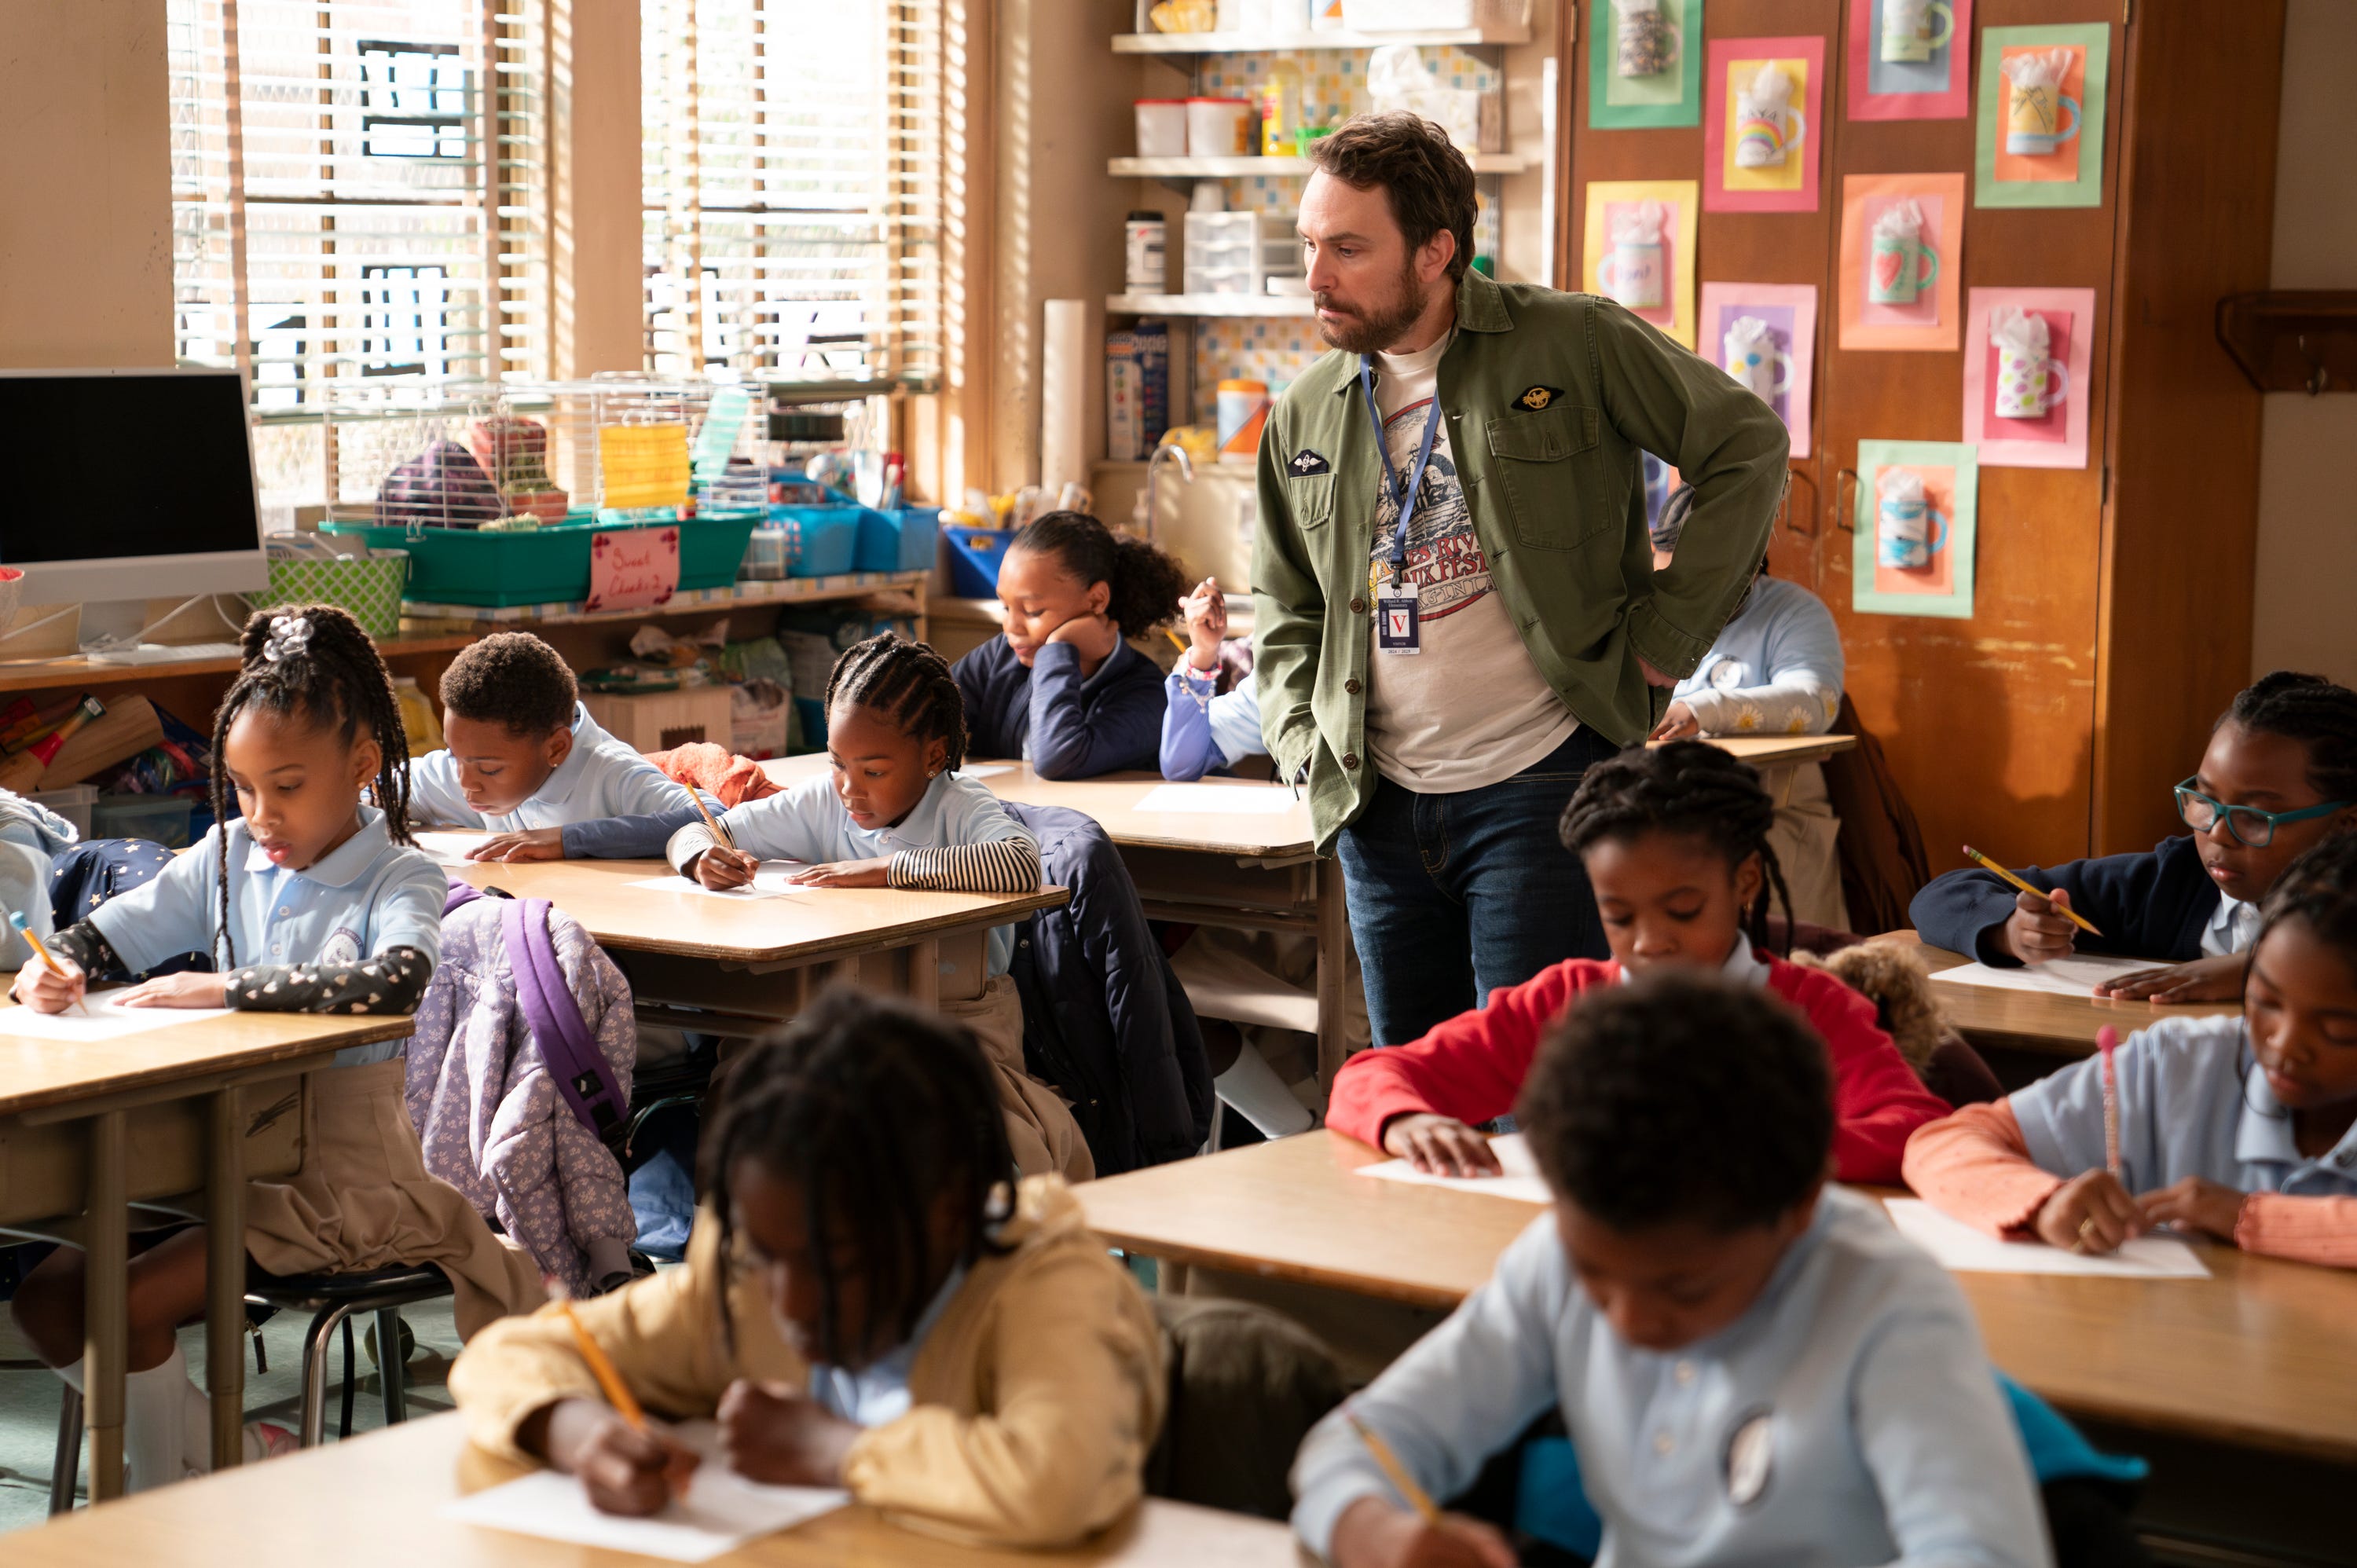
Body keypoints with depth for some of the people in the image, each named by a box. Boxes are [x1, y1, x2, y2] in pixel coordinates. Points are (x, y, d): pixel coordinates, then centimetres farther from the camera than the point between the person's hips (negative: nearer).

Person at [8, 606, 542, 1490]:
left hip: (338, 1172, -7)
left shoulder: (400, 879, -10)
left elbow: (395, 983, -32)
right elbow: (110, 932, 17)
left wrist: (228, 988, -28)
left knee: (128, 1305, -20)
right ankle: (229, 1451, 8)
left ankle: (173, 1490, 5)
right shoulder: (229, 859, 9)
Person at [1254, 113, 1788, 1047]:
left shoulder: (1572, 345, -5)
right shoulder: (1308, 415, 10)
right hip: (1377, 806, 5)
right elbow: (1283, 604, 22)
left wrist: (1664, 634, -8)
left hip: (1543, 784, -5)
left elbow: (1747, 449, -5)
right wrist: (1302, 738, 6)